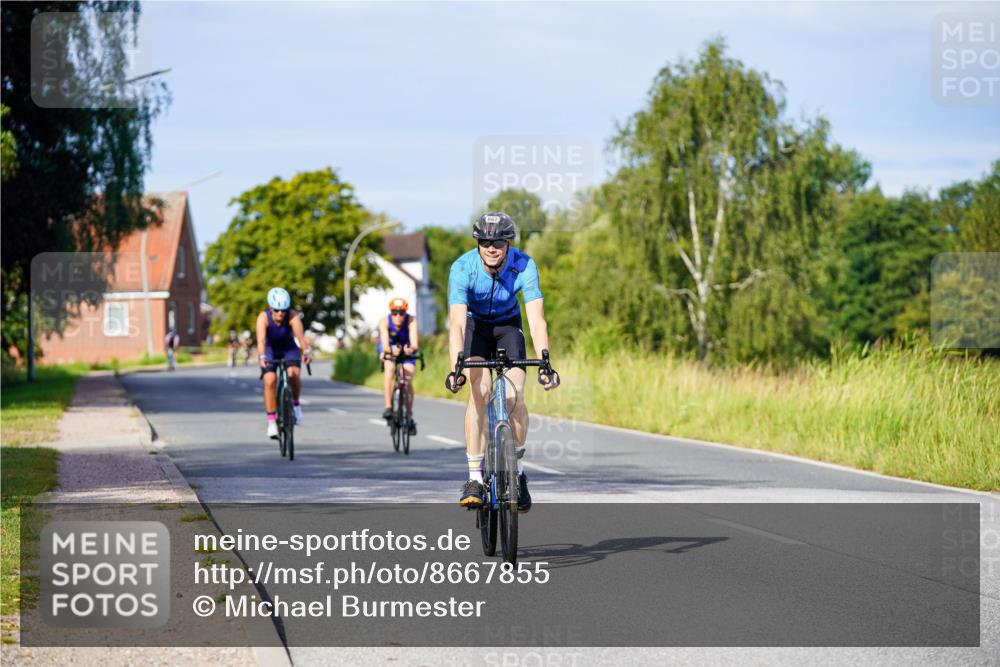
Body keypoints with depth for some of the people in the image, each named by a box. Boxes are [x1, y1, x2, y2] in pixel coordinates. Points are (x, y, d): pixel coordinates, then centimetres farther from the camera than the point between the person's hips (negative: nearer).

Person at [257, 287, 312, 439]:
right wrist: (262, 357, -60)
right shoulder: (263, 318, -28)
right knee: (270, 381, -21)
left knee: (294, 374, -28)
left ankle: (295, 403, -1)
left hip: (289, 349, 0)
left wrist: (306, 351, -62)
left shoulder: (293, 316, -28)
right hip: (270, 351, 0)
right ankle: (271, 422, -12)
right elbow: (261, 339, -42)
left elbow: (300, 334, -44)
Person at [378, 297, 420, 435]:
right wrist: (390, 350, -65)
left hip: (406, 352, 1)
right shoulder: (384, 321, -31)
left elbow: (415, 343, -44)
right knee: (390, 369, -30)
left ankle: (410, 416, 3)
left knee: (408, 381, -12)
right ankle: (388, 407, -27)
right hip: (388, 349, -1)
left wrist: (411, 349, -67)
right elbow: (385, 344, -44)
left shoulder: (411, 321, -32)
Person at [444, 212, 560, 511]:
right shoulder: (462, 268, -30)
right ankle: (474, 478, -19)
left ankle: (518, 471, 5)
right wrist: (456, 369, -51)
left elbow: (536, 318, -33)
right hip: (474, 324, -1)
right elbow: (457, 322, -38)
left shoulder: (523, 266, -27)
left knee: (514, 396, -17)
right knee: (479, 392, -23)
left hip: (508, 324, 1)